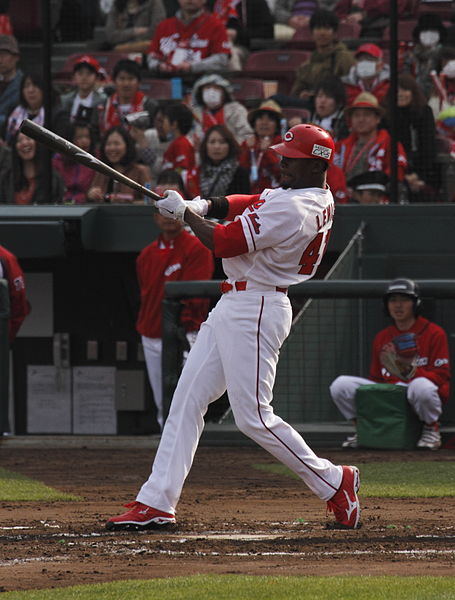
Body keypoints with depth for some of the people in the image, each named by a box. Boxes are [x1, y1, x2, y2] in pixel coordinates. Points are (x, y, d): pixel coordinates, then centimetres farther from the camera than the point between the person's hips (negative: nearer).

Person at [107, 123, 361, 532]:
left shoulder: (293, 210, -23)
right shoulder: (319, 198, 8)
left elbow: (223, 242, -19)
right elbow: (247, 205, 14)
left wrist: (185, 211, -4)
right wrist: (205, 205, -3)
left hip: (256, 310, -11)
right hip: (232, 307, 11)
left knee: (254, 416, -7)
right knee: (187, 400, 8)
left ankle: (333, 482, 7)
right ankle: (157, 502, 7)